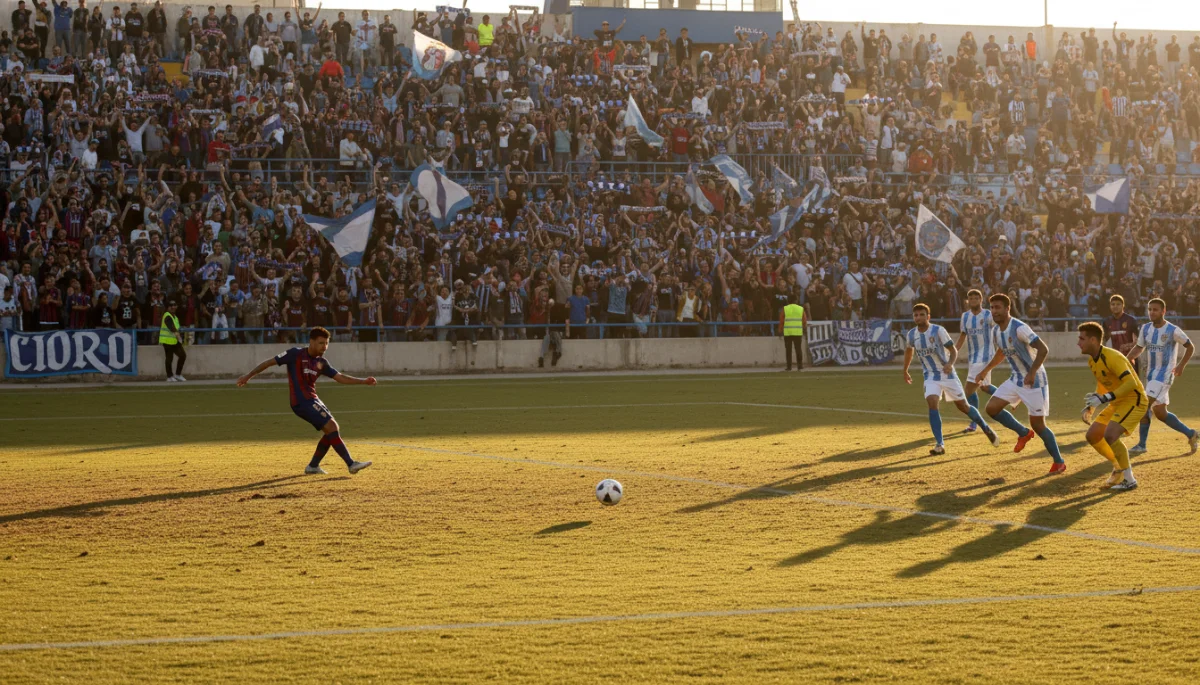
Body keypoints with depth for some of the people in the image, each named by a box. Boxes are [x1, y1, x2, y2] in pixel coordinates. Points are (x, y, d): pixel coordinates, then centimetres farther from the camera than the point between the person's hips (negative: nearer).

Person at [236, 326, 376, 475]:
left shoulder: (322, 362, 10)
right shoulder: (296, 354, -9)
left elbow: (341, 378, 9)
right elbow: (270, 362, -5)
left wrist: (364, 381, -2)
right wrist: (248, 376, -3)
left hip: (313, 400, 8)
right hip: (302, 402, -8)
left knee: (332, 430, 9)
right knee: (332, 427, -15)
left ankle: (313, 466, 19)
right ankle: (351, 464, -14)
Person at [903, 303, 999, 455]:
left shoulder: (938, 331, -17)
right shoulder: (911, 334, -3)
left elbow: (953, 350, -15)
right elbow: (909, 351, 19)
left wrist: (950, 364, -35)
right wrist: (905, 371, 28)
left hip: (947, 374, -2)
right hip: (930, 376, 2)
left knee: (963, 406, 5)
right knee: (932, 404, -22)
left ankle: (987, 429, 30)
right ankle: (939, 445, -20)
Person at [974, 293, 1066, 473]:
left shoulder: (1019, 328, -23)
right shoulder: (996, 331, 3)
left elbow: (1043, 349, -29)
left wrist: (1032, 373, -37)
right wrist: (985, 371, 27)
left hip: (1034, 381, -8)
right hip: (1016, 379, 8)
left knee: (1037, 424, -6)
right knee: (992, 408, -3)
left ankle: (1059, 462, 11)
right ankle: (1024, 433, 17)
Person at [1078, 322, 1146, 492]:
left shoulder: (1111, 357, -24)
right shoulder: (1092, 361, 6)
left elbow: (1131, 383, -33)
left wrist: (1104, 399, -36)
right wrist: (1091, 406, 12)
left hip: (1134, 400, -10)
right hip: (1117, 403, 10)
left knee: (1110, 435, -26)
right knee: (1092, 435, 6)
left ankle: (1129, 479, -14)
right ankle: (1119, 468, 24)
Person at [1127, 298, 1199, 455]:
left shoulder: (1173, 330, -12)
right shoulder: (1145, 329, 5)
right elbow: (1139, 348, 15)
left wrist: (1181, 365, -11)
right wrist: (1126, 360, -2)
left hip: (1165, 373, -7)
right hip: (1151, 373, 7)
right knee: (1160, 412, 8)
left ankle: (1141, 444, -17)